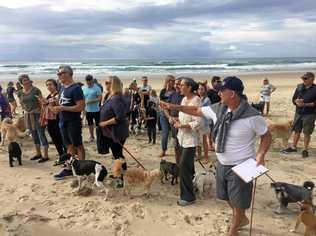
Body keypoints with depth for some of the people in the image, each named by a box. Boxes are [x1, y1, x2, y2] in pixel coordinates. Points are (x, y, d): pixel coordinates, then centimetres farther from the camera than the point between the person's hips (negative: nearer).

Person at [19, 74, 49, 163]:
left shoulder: (35, 90, -9)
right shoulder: (21, 93, 7)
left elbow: (42, 103, -13)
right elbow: (22, 104, 17)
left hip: (37, 114, -6)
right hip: (27, 116, 6)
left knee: (41, 135, -3)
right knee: (34, 135, 15)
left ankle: (45, 155, 4)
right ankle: (38, 154, 28)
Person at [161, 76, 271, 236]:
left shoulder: (252, 116, -23)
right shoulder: (218, 109, -6)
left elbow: (266, 135, -9)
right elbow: (197, 110, 5)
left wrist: (260, 154, -25)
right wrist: (173, 107, 5)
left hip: (241, 166, -6)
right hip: (222, 164, 7)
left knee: (238, 202, 12)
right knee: (227, 197, 25)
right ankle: (242, 219, 53)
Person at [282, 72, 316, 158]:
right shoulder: (299, 87, 6)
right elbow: (294, 99, 10)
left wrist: (306, 104, -22)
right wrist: (297, 101, -11)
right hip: (298, 113, 4)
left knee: (307, 133, 3)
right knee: (296, 131, 13)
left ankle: (305, 150, 16)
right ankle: (293, 147, 27)